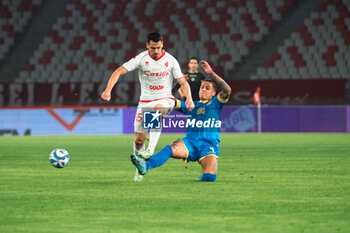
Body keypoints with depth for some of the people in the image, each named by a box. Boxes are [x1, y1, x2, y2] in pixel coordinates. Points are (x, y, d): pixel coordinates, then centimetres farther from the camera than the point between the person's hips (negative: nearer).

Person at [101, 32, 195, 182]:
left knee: (158, 109, -39)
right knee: (139, 139, -2)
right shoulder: (141, 58, -5)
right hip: (145, 101, 2)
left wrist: (188, 98, -20)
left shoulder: (171, 60, -3)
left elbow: (183, 82, 0)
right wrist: (108, 90, -24)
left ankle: (151, 150, -42)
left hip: (165, 99, -2)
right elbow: (119, 71, -10)